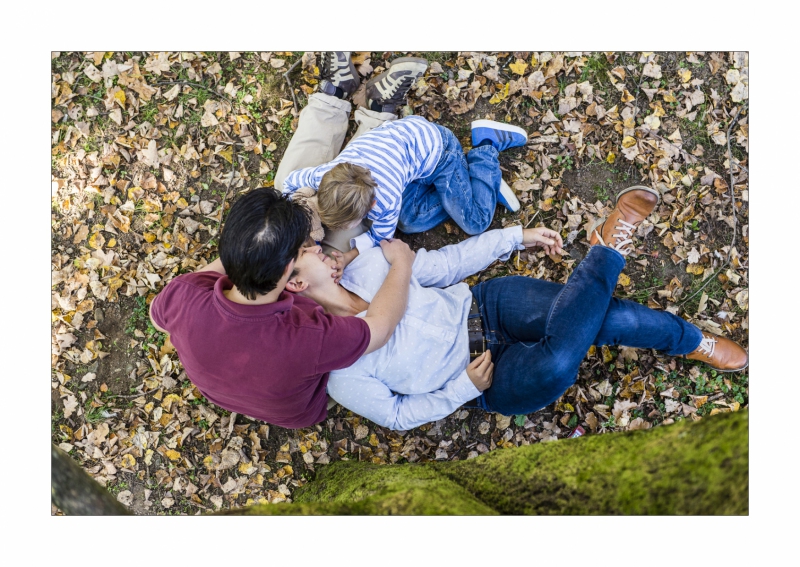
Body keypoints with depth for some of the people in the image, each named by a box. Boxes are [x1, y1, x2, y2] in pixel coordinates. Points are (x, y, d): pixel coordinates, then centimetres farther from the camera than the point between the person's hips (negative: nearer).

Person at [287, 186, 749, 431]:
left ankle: (694, 341, 14)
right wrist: (464, 389, -18)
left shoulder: (366, 265, -3)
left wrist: (519, 236, 6)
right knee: (556, 366, -36)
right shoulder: (339, 373, -16)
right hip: (489, 381, -4)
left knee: (614, 317, -17)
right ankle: (607, 251, -14)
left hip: (487, 305, 5)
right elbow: (398, 415, -7)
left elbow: (442, 264, 7)